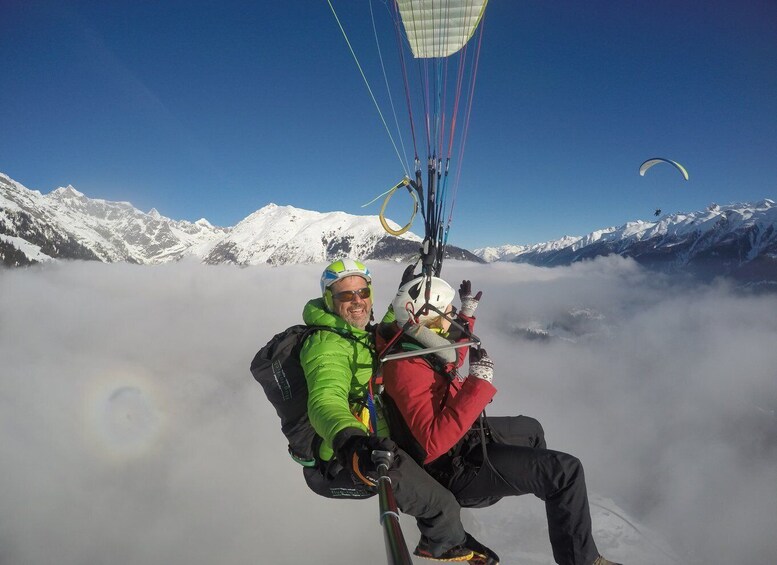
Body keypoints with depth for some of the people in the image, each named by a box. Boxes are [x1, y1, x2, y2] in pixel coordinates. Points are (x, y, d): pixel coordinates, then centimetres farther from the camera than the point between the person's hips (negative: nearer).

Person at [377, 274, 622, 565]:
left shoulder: (416, 345, -3)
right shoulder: (406, 368, -32)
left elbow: (450, 362, 20)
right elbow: (434, 442, -40)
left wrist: (467, 314, 14)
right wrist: (478, 384, -40)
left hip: (462, 435, 10)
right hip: (455, 468, -10)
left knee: (531, 429, 31)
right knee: (566, 470, -14)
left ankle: (541, 485, 60)